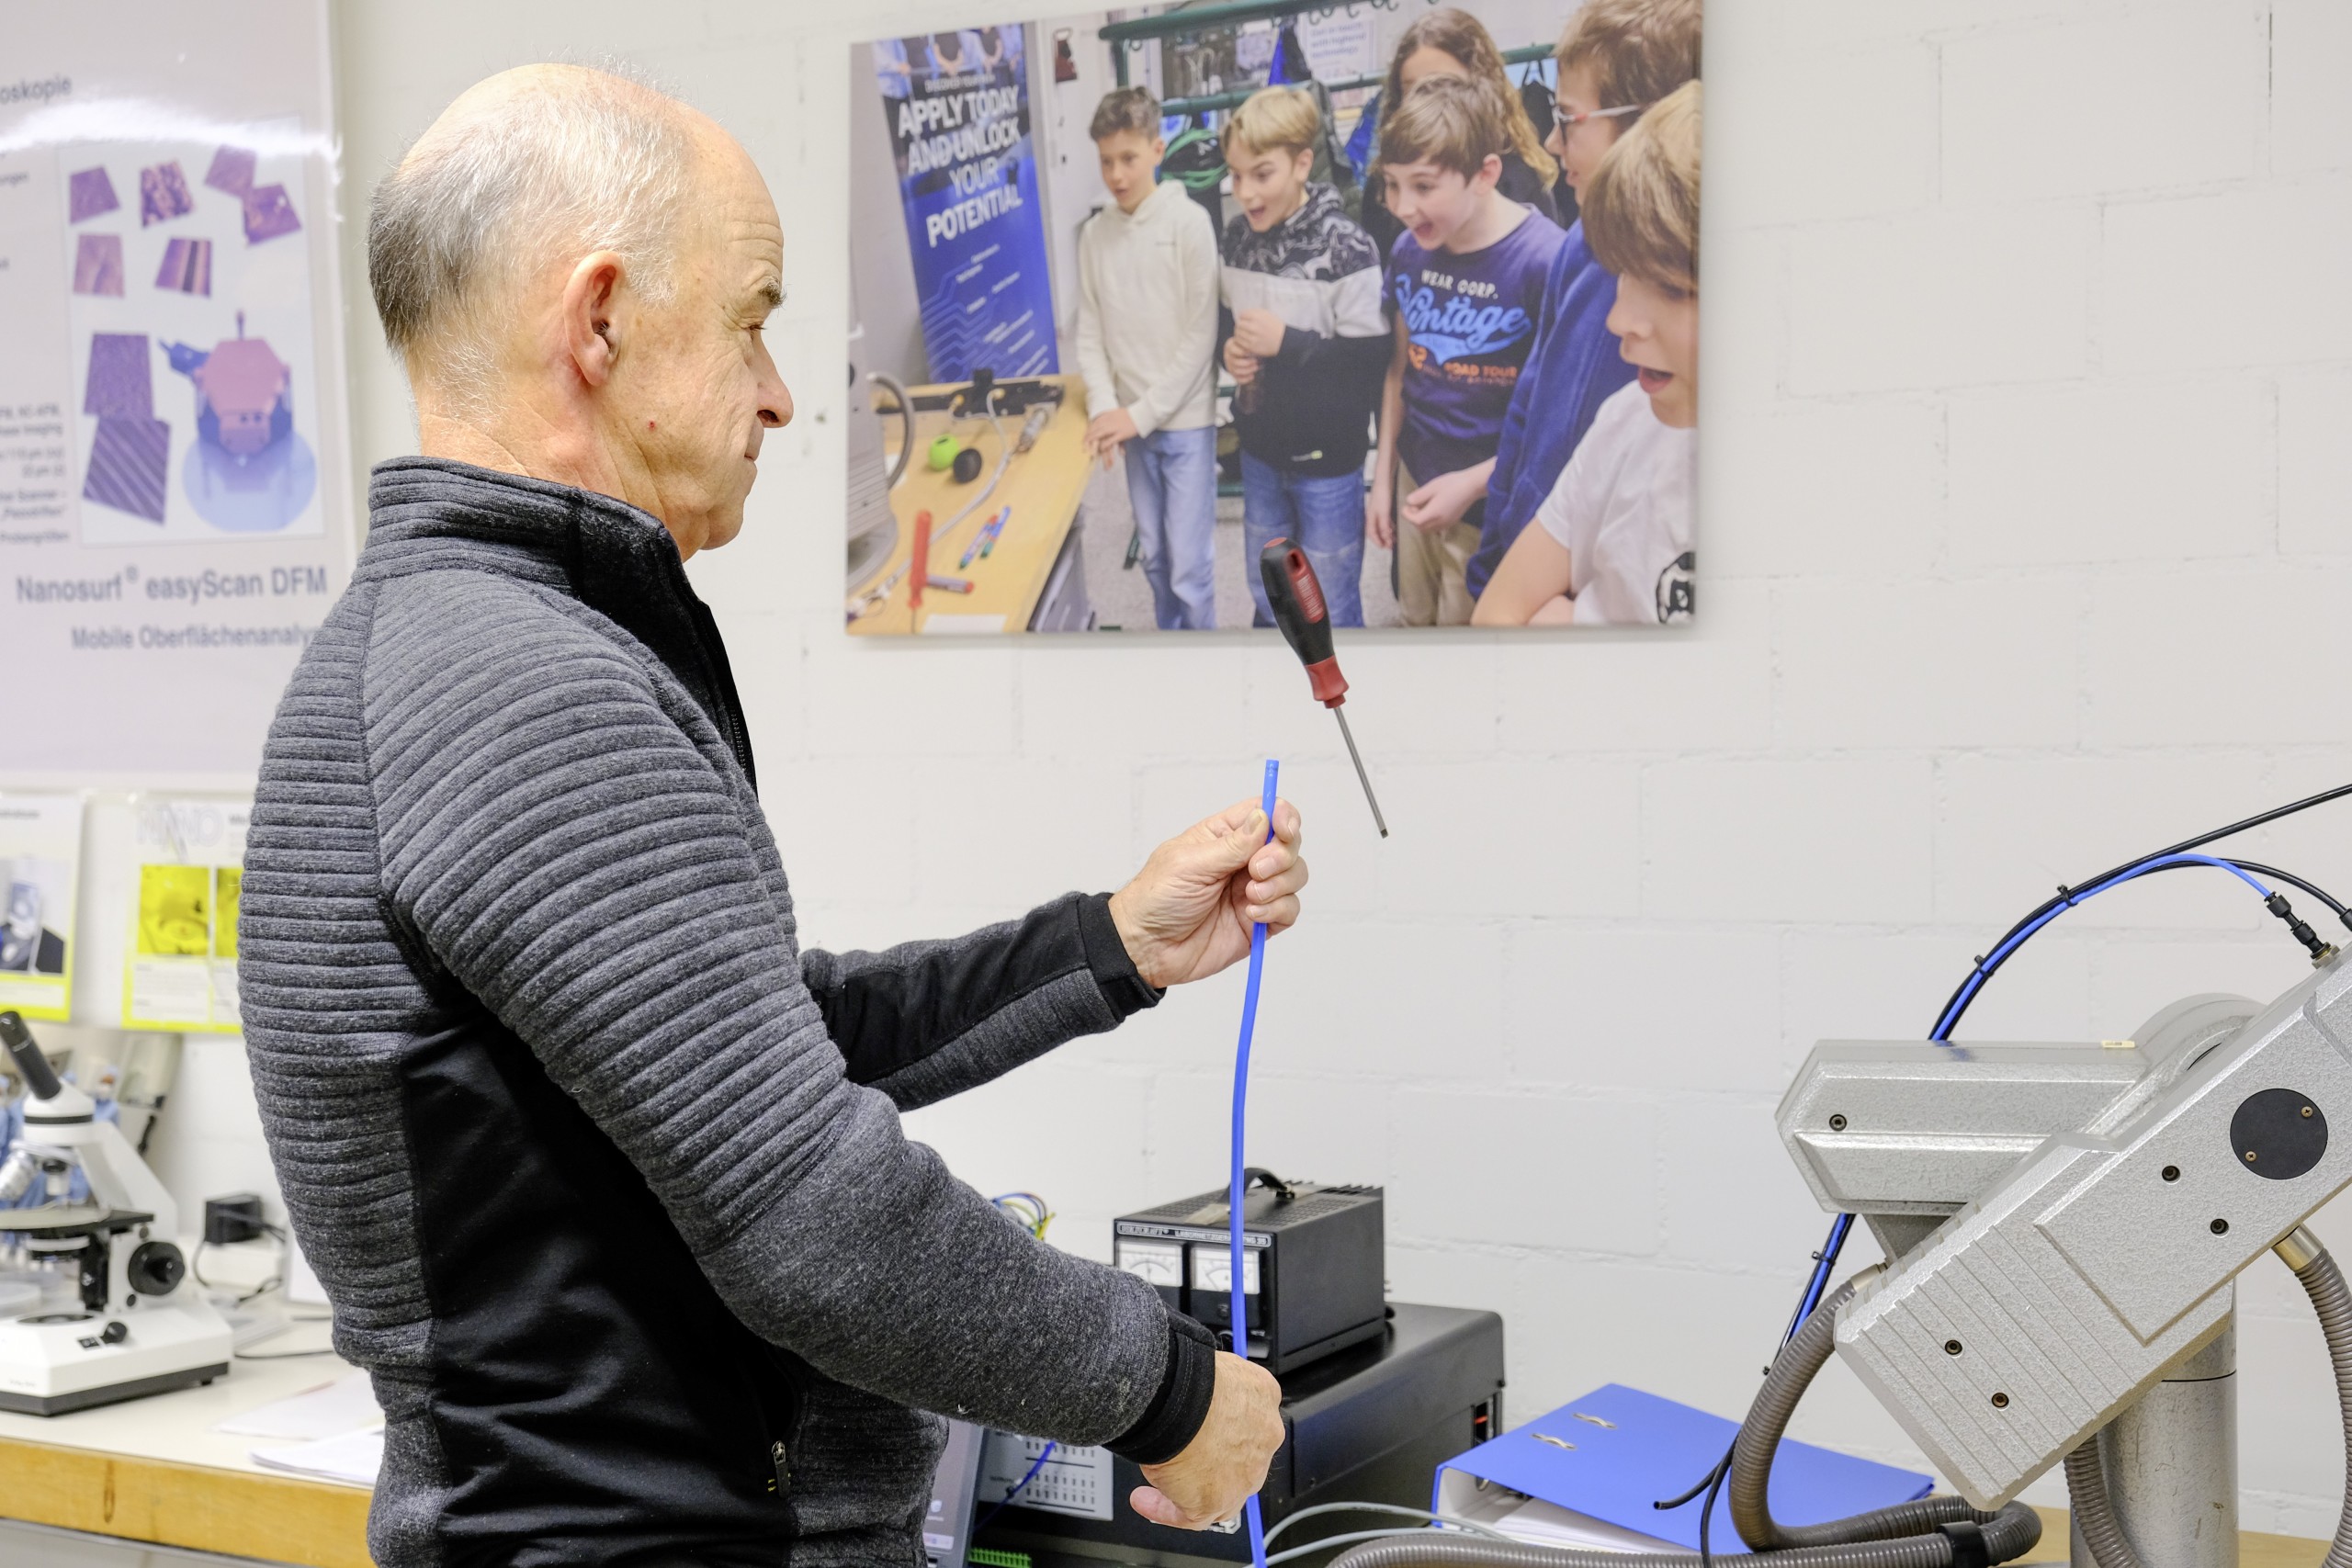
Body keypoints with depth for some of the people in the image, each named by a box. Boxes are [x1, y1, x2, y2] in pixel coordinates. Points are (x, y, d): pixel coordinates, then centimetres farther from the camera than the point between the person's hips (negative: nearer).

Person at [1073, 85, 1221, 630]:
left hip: (1186, 420, -4)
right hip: (1132, 422, 4)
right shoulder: (1094, 233, 4)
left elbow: (1201, 334, -11)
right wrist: (1104, 407, -10)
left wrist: (1143, 414, -13)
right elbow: (1091, 331, 6)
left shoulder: (1189, 222, -9)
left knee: (1190, 565, -5)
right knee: (1155, 556, 13)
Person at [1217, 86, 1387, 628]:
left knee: (1331, 610, 9)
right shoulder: (1238, 236, -1)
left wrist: (1287, 343, -26)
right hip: (1260, 449, 6)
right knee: (1267, 597, 21)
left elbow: (1371, 366, -21)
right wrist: (1228, 348, -7)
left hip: (1326, 459, -6)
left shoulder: (1347, 250, -21)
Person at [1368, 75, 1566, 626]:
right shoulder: (1409, 250, -1)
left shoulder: (1545, 259, -22)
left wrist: (1472, 483, -19)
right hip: (1417, 488, 6)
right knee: (1417, 620, 19)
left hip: (1494, 509, -6)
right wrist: (1383, 476, 11)